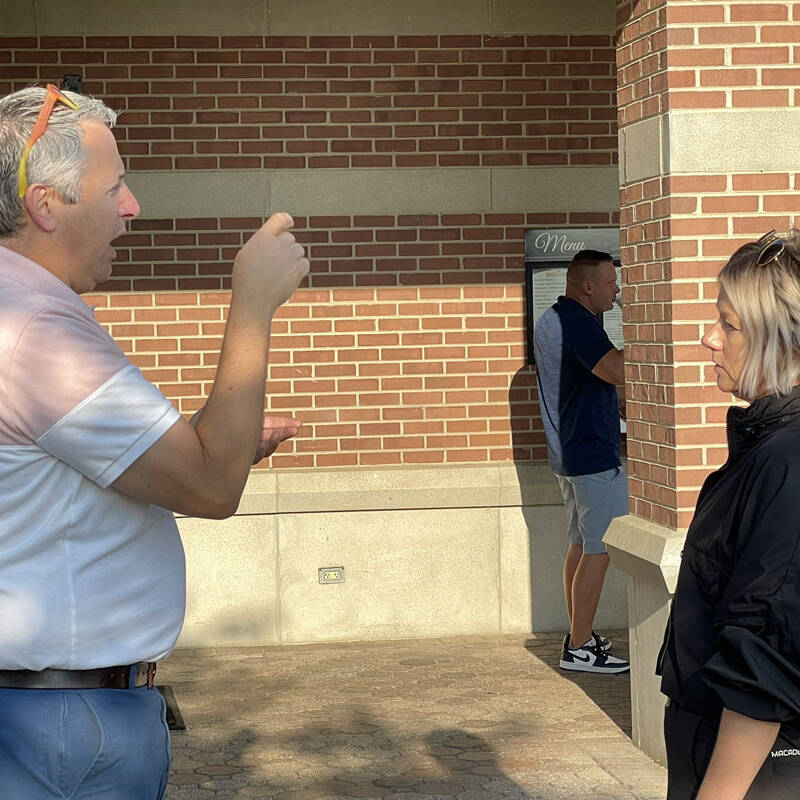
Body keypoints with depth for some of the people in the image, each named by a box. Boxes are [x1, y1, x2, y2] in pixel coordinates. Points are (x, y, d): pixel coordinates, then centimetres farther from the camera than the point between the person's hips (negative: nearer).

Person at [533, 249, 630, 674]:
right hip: (594, 455, -10)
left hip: (567, 451, 10)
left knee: (581, 543, 15)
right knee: (599, 548, -6)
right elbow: (617, 371, -31)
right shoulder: (577, 322, -19)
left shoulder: (549, 320, 14)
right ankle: (578, 649, -5)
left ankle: (579, 635, 21)